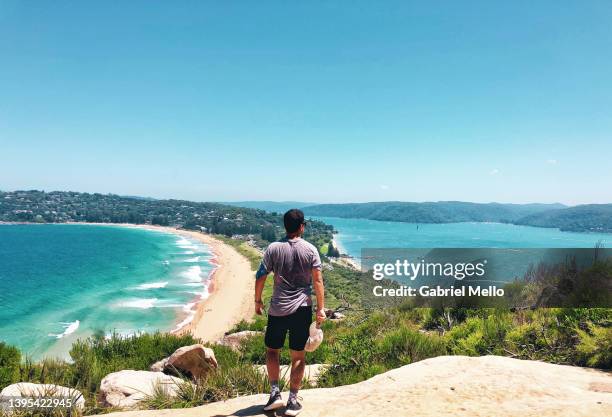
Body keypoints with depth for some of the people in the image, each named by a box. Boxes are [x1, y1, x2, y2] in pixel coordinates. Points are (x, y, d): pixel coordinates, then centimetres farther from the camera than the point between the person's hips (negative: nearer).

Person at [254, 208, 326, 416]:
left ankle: (275, 392, 9)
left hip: (278, 309, 0)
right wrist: (321, 308, 0)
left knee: (272, 350, 17)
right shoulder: (310, 250, -3)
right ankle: (293, 400, 12)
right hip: (302, 309, 1)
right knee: (298, 355, 9)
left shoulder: (273, 249, -4)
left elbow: (260, 277, -2)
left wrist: (257, 301, 11)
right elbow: (318, 280, -5)